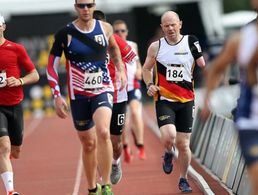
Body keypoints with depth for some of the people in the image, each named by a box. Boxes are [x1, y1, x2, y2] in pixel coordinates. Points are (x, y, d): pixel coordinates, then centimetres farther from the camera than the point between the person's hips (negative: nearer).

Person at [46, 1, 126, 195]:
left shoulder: (105, 28, 0)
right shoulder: (65, 34, -7)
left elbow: (113, 48, 23)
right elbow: (51, 66, -2)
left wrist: (121, 70, 11)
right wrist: (57, 96, -8)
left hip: (103, 90, 0)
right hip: (78, 95, 0)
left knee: (103, 132, -25)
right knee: (88, 143, 8)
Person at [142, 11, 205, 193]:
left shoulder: (191, 43, -2)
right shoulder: (156, 47, 1)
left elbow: (204, 67, 5)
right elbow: (146, 68, 14)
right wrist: (149, 84, -2)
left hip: (186, 100, 1)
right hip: (164, 100, -1)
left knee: (183, 144, 4)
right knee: (169, 137, -23)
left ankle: (184, 179, 25)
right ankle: (169, 154, 14)